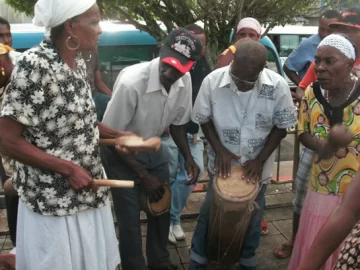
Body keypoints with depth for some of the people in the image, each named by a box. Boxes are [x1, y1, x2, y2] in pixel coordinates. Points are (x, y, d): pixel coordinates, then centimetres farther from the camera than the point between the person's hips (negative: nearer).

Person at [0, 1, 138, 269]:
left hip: (88, 192, 8)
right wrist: (68, 169, -20)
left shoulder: (78, 62, 3)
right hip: (52, 200, -7)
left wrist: (116, 134, 2)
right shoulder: (34, 65, -21)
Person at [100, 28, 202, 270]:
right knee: (130, 220, 1)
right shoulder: (131, 82, -33)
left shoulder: (185, 81, -15)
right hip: (121, 154, -5)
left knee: (162, 209, 16)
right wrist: (142, 174, -19)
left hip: (154, 149, 6)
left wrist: (188, 157, -10)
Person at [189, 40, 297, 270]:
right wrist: (219, 149, -16)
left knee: (252, 216, 16)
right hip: (223, 164, 0)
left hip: (257, 166, 1)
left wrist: (261, 159, -14)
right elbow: (204, 119, -5)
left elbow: (282, 126, -7)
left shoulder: (278, 86, -21)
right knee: (209, 212, 13)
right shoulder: (212, 81, -21)